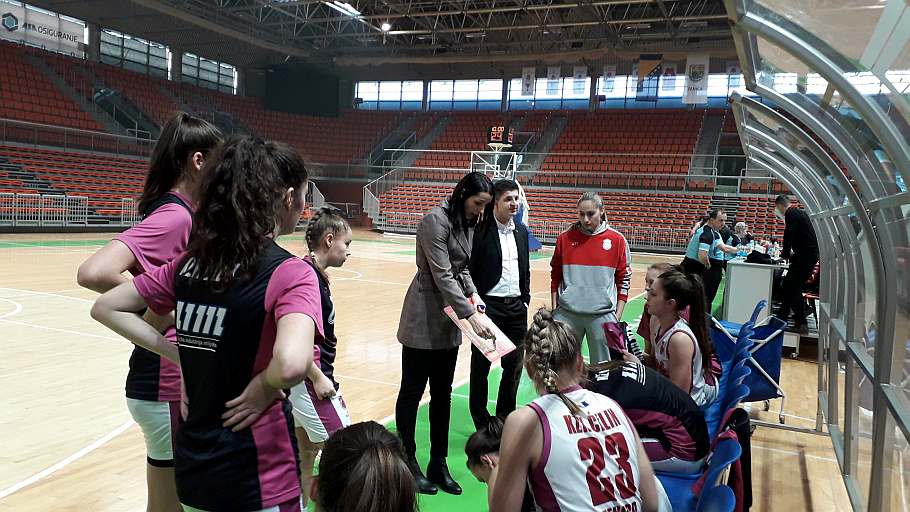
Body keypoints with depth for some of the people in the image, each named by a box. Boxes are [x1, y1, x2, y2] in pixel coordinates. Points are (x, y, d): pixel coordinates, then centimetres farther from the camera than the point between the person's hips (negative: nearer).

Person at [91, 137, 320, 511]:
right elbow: (291, 363, -36)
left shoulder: (190, 261, 0)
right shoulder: (291, 273, -18)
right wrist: (264, 390, -16)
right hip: (258, 476, -6)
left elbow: (105, 307, 7)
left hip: (192, 462, 6)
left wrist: (179, 355, 4)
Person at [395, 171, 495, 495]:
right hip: (425, 317, -8)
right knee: (412, 391, 5)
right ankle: (408, 463, 18)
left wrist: (472, 294, 0)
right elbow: (442, 275, -21)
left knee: (442, 393, 12)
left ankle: (438, 464, 23)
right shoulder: (436, 220, -16)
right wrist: (471, 315, -23)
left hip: (450, 320, 8)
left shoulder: (467, 224, 9)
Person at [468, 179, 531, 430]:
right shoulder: (481, 231, -11)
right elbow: (469, 270, -11)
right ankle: (481, 422, 22)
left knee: (514, 365, 13)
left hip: (516, 308, 6)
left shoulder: (521, 231, 9)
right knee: (481, 366, 7)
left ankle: (505, 418, 30)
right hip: (488, 307, -6)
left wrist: (525, 299, 11)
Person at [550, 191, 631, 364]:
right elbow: (555, 276, 11)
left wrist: (618, 316, 2)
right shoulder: (565, 238, 4)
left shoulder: (617, 240, 0)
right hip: (567, 313, 1)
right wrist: (554, 310, 8)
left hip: (603, 315, -1)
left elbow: (624, 280, 4)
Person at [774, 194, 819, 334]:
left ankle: (801, 324, -4)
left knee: (794, 287, -5)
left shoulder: (791, 214, -12)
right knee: (789, 284, 15)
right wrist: (789, 252, 25)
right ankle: (782, 317, 23)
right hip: (810, 253, 10)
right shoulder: (799, 212, 18)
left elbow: (789, 235, -16)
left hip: (805, 256, -10)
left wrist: (785, 253, -1)